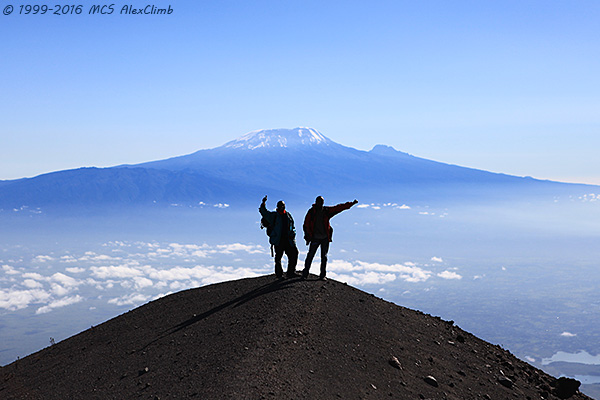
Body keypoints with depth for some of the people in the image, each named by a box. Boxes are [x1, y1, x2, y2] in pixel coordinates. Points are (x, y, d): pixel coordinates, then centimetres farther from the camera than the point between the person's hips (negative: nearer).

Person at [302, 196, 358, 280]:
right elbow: (306, 225, -2)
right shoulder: (311, 212, -4)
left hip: (325, 238, 2)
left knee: (324, 257, 6)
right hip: (315, 238, -2)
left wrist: (352, 203, 1)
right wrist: (308, 237, -9)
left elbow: (339, 208, 4)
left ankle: (322, 275, 13)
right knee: (310, 255, -2)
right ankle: (305, 274, 7)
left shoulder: (327, 211, 2)